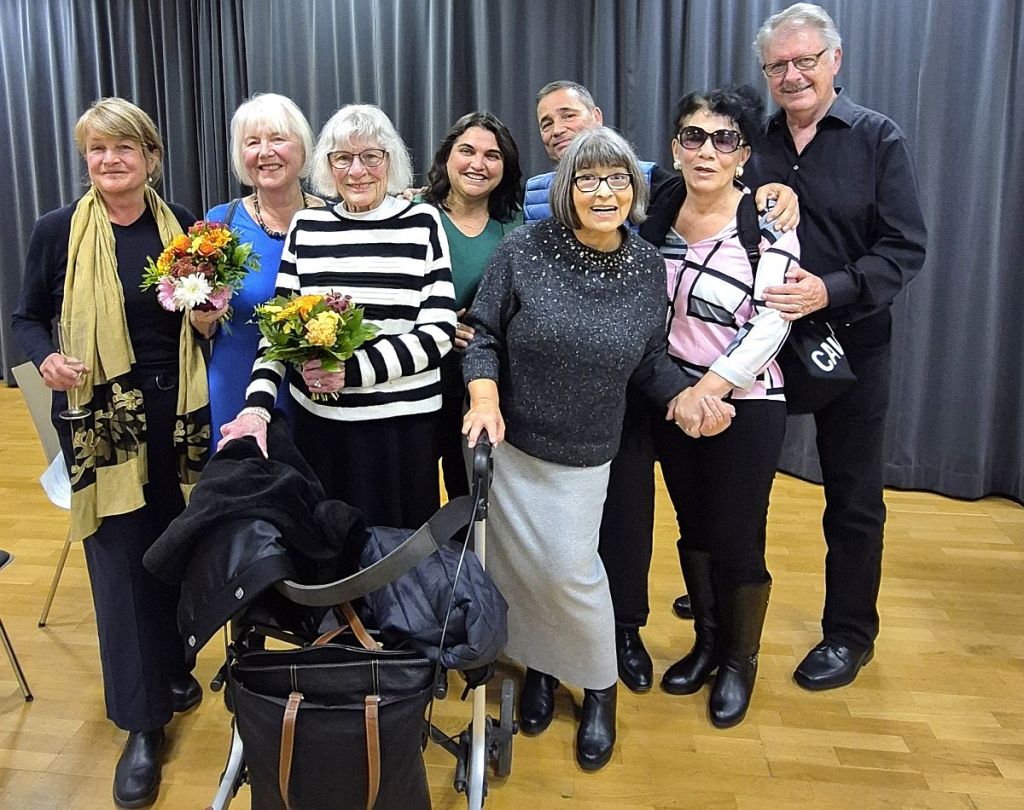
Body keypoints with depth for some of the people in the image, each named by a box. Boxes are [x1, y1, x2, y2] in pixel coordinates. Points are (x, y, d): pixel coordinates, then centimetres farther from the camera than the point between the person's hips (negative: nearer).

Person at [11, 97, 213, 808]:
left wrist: (206, 320, -7)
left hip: (177, 416, 3)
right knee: (121, 562, 2)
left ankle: (173, 668, 37)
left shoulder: (180, 225, 5)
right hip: (101, 423, -2)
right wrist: (47, 360, -15)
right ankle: (143, 723, 15)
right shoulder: (59, 231, -3)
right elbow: (28, 318, 5)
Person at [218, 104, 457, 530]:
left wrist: (355, 369, -16)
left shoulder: (422, 224, 0)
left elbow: (439, 331, -5)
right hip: (320, 421, 2)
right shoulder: (306, 227, 6)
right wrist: (257, 407, -9)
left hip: (402, 423, -2)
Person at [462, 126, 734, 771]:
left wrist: (683, 397, -12)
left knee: (570, 569, -2)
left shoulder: (649, 267, -5)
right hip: (508, 439, 0)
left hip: (584, 453, 0)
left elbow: (649, 359, 5)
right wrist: (485, 400, -19)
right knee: (516, 563, 10)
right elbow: (483, 334, -5)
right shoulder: (524, 251, -13)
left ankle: (600, 690, 26)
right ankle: (538, 668, 37)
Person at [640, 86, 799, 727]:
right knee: (693, 529, 16)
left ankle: (741, 660, 27)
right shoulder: (659, 206, 3)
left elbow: (771, 325, -15)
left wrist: (708, 391, -20)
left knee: (737, 541, 4)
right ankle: (707, 642, 37)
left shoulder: (768, 222, -11)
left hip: (744, 404, -4)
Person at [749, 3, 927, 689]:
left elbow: (906, 247, -10)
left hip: (851, 343, -2)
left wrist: (833, 290, -24)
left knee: (854, 499, 9)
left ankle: (849, 633, 27)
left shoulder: (878, 139, -4)